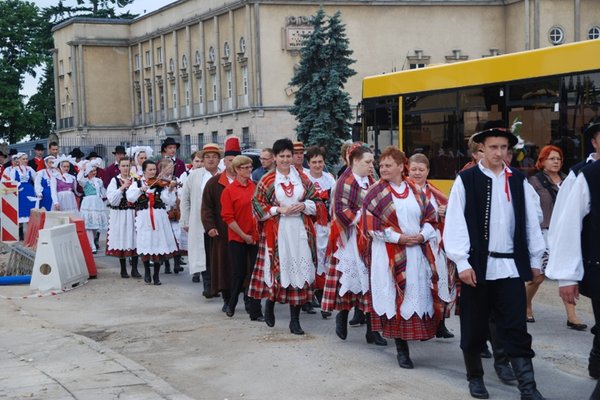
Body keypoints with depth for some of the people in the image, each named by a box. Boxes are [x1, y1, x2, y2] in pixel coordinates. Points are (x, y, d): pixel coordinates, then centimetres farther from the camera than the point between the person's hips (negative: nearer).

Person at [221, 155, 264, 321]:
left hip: (256, 237, 2)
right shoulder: (229, 191, -5)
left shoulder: (256, 187, 4)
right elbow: (228, 217, -7)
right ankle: (231, 305, 27)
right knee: (239, 274, 5)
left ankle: (255, 311, 7)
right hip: (238, 238, -2)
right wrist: (244, 236, -9)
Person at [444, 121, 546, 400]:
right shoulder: (466, 180, -3)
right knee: (474, 327, 10)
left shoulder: (518, 181, 7)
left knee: (516, 329, 0)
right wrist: (462, 262, -11)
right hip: (478, 265, -2)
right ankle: (475, 377, 27)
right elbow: (455, 223, -6)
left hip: (511, 266, 2)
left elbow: (530, 222, 10)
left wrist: (535, 259, 9)